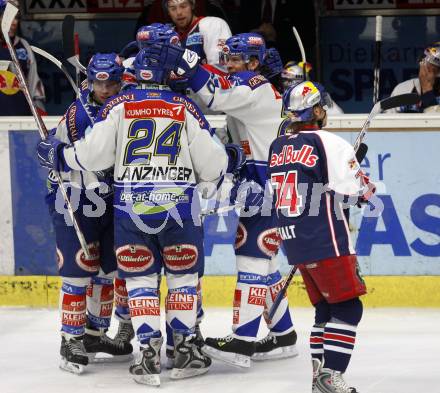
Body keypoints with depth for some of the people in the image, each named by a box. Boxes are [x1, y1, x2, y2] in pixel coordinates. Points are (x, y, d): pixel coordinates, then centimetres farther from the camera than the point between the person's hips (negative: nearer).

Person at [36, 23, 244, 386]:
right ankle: (185, 349, 12)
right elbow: (210, 165, 0)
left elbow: (94, 155, -4)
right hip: (178, 205, 0)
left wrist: (57, 155, 13)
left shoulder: (119, 105, 0)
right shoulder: (186, 109, 0)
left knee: (140, 278, 7)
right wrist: (232, 159, 22)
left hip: (131, 204, 0)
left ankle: (149, 354, -2)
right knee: (183, 275, 14)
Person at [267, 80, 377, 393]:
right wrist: (368, 188, 7)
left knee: (325, 307, 17)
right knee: (348, 307, -4)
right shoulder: (329, 144, -12)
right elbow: (350, 192, -15)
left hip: (293, 241, 8)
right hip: (326, 241, -8)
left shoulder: (277, 148, 11)